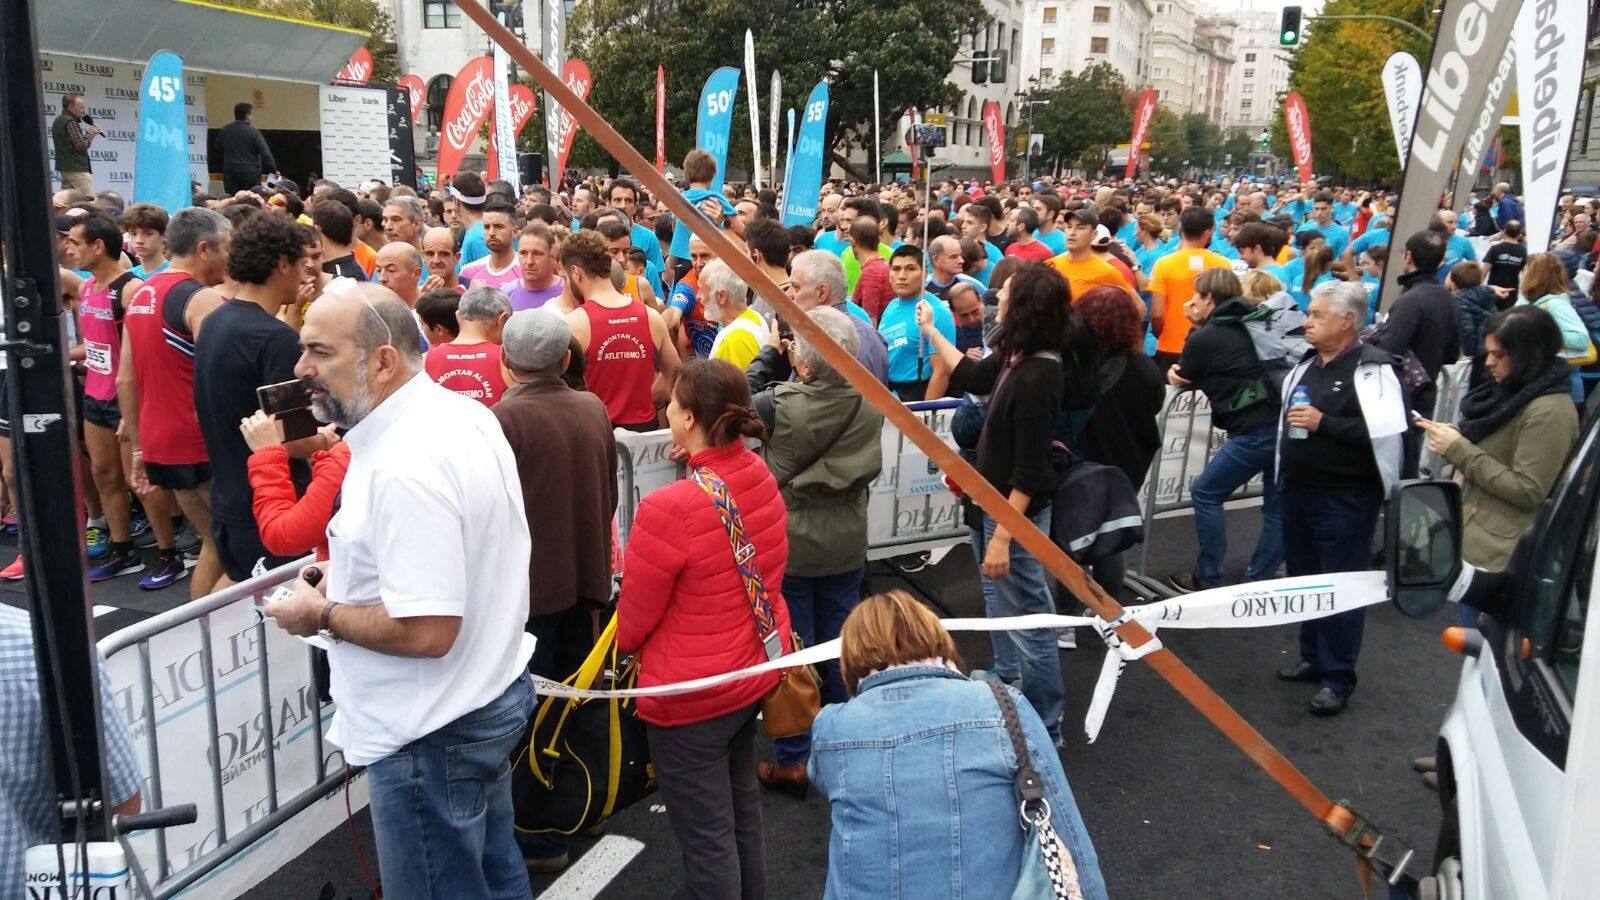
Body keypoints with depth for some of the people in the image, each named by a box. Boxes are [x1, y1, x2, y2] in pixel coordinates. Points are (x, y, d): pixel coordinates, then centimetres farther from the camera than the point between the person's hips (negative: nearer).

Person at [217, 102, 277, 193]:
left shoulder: (224, 130, 5)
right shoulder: (253, 132, -9)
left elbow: (218, 149, 18)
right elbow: (265, 154, -12)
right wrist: (273, 170, -4)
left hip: (230, 173, 4)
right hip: (250, 174, -4)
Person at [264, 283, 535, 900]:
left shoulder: (405, 467, -29)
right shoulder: (463, 413, 3)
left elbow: (427, 632, -31)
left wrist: (322, 614, -15)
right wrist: (358, 574, 10)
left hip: (433, 733, -9)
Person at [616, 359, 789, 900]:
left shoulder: (668, 509, -29)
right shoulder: (763, 480, -6)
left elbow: (634, 618, -15)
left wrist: (623, 645, 8)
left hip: (691, 693, -8)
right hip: (758, 671, 8)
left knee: (706, 835, 9)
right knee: (742, 807, 26)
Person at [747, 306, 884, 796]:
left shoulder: (781, 404, -24)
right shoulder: (871, 403, -13)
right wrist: (806, 375, 6)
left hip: (789, 545, -4)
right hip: (847, 545, 4)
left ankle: (793, 760, 19)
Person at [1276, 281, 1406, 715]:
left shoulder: (1371, 368, -13)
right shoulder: (1306, 365, 14)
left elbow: (1384, 431, -25)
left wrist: (1324, 423, -23)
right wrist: (1284, 478, 21)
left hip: (1345, 499, -8)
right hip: (1298, 491, 9)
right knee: (1305, 579, 17)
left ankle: (1337, 678, 7)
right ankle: (1313, 658, 31)